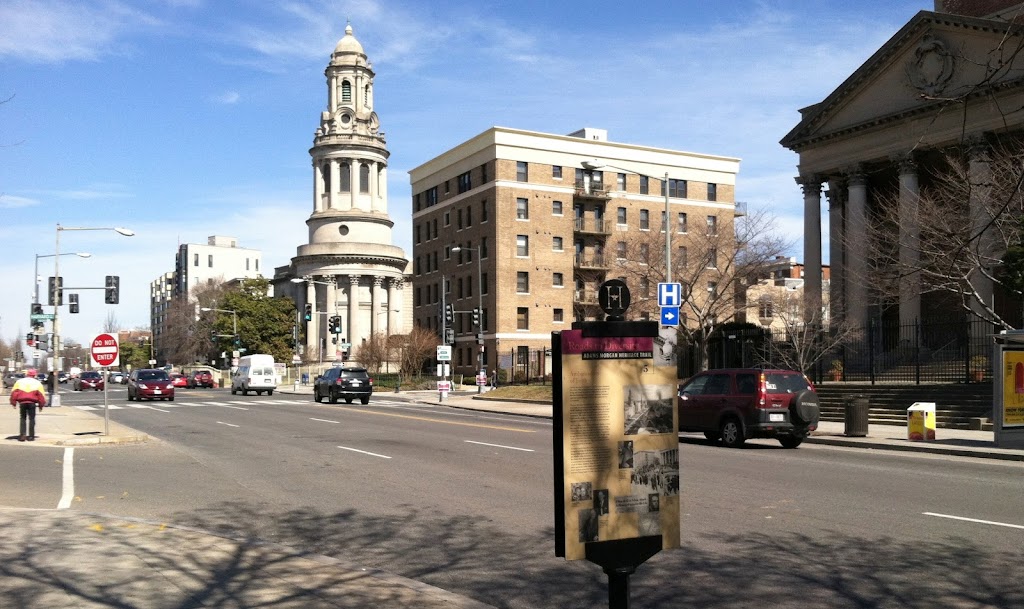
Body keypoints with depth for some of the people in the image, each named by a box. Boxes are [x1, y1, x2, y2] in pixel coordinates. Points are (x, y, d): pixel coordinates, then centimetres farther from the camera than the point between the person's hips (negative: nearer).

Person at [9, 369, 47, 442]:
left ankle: (22, 435, 4)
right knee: (31, 419, 6)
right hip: (32, 402, -1)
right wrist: (41, 405, 8)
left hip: (22, 402, 1)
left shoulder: (19, 381, 11)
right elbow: (41, 394, 2)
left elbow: (14, 392, 5)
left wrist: (13, 403, 8)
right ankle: (31, 436, 4)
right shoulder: (37, 383, 7)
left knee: (23, 419, 11)